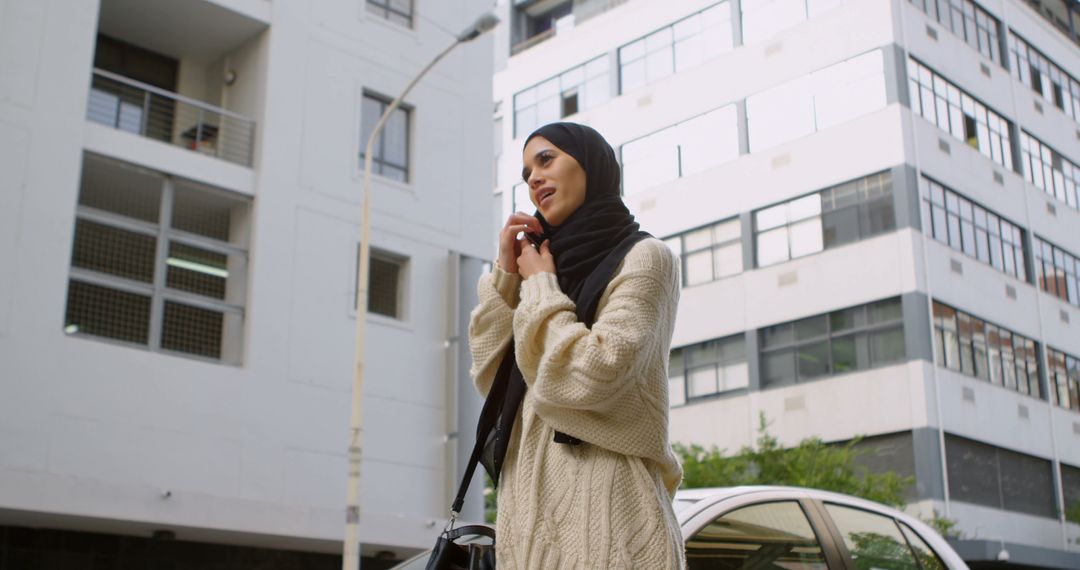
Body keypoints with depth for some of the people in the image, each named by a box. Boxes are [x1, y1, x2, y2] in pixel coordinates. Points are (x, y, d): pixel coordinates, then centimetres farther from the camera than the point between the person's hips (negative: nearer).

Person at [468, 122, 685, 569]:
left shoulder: (643, 257, -3)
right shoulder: (559, 266, 17)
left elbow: (591, 376, -18)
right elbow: (492, 380, 10)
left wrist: (540, 286, -6)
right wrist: (506, 277, 3)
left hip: (599, 495, -7)